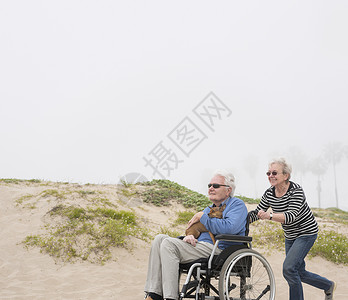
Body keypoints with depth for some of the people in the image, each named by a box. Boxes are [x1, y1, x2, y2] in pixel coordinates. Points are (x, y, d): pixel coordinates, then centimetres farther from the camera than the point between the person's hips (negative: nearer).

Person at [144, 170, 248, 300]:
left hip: (218, 249, -9)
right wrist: (188, 237, -2)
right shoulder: (209, 209, 29)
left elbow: (229, 228, -17)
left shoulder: (237, 204, 3)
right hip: (198, 245, 9)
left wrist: (202, 217, -6)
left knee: (169, 244, -25)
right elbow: (195, 230, 26)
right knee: (160, 238, -9)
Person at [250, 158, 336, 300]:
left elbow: (292, 215, -36)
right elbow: (257, 213, 1)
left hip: (307, 233, -7)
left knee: (288, 268, -21)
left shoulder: (296, 190, -24)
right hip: (290, 236, 8)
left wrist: (269, 216, -49)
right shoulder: (269, 193, -4)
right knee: (299, 273, 13)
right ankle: (329, 286, 37)